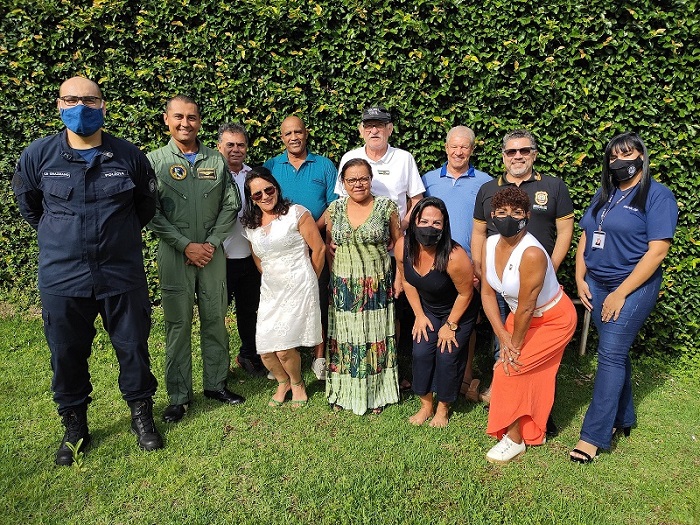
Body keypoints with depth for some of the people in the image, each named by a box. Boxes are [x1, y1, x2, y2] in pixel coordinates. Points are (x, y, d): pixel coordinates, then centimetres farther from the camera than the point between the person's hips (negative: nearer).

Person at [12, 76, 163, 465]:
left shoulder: (130, 156, -3)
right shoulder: (38, 155, -3)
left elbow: (146, 207, 12)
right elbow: (28, 206, 14)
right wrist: (61, 236, 14)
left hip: (123, 275, 0)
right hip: (62, 278, 1)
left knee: (133, 348, 10)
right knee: (67, 355, 12)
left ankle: (142, 415, 31)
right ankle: (75, 426, 32)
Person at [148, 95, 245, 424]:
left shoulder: (216, 160, 7)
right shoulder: (154, 161, 0)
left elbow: (230, 205, 5)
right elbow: (152, 213, -5)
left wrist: (212, 243, -6)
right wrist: (186, 245, -12)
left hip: (212, 252, 2)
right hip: (174, 254, -2)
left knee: (215, 320, 9)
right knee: (178, 324, 4)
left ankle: (216, 384, 25)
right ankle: (179, 395, 16)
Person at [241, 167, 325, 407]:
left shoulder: (296, 213, -6)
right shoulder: (250, 225, 10)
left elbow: (319, 248, -5)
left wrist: (308, 282, 5)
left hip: (298, 289, -5)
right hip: (269, 292, 5)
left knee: (284, 348, -10)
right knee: (265, 350, 0)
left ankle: (297, 383, 22)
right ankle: (283, 382, 32)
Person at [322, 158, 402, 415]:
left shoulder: (387, 207, -2)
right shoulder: (334, 209, 4)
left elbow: (398, 242, 4)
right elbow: (329, 246, 13)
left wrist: (400, 277, 1)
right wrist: (332, 278, 7)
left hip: (377, 285, -2)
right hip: (342, 287, 2)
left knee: (376, 338, 6)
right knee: (344, 338, 8)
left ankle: (376, 393, 23)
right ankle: (342, 391, 25)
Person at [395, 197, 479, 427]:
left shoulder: (454, 257, -36)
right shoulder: (403, 247, -21)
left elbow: (465, 294, -20)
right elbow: (407, 281, -3)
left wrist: (451, 325, -11)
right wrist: (419, 315, 0)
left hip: (459, 312, -4)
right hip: (428, 309, 4)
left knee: (447, 356, -2)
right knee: (421, 353, 0)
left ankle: (443, 408, 23)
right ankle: (426, 405, 21)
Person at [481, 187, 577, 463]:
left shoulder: (531, 254, -35)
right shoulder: (490, 245, -12)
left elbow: (526, 308, -27)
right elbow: (487, 293, -9)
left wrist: (515, 345, -15)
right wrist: (503, 337, -15)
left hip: (553, 320, -6)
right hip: (521, 316, 7)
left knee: (509, 369, -11)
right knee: (527, 374, 13)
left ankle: (514, 439, 8)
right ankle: (532, 432, 36)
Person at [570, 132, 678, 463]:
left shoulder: (657, 195, -9)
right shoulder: (604, 195, 12)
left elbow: (657, 250, -16)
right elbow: (585, 237, 14)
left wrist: (621, 293, -17)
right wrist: (580, 279, 3)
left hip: (633, 287, -6)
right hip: (597, 284, 6)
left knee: (611, 354, -8)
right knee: (615, 352, 14)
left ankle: (594, 435, -2)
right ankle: (623, 418, 29)